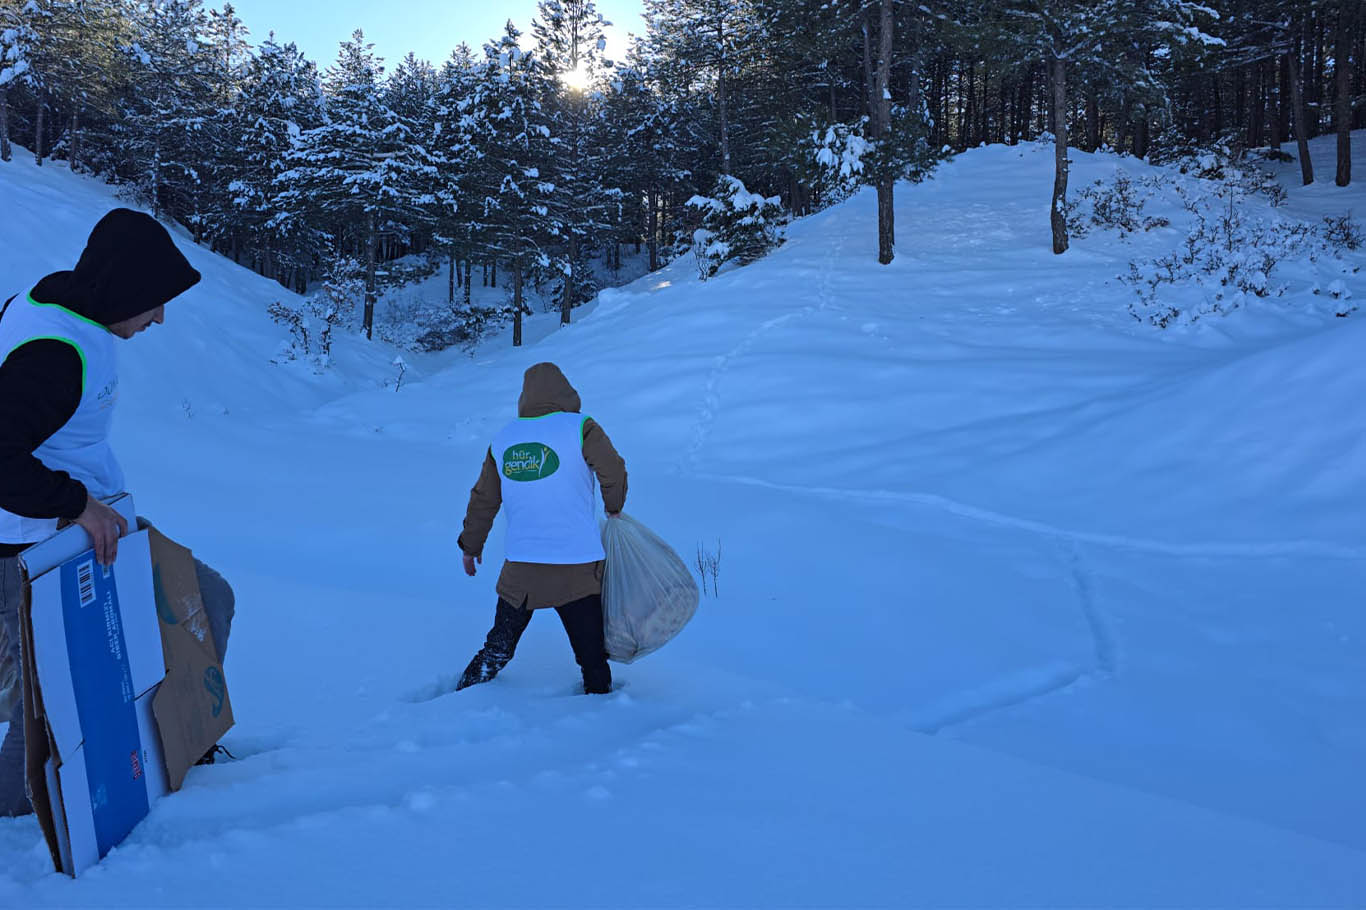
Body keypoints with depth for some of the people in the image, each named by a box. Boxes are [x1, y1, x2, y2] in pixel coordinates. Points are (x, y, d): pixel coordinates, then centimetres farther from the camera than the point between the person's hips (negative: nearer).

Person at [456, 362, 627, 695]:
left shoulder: (502, 439, 8)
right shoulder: (580, 427, -5)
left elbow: (483, 500, 14)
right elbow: (613, 472, -7)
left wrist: (471, 545, 28)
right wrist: (614, 508, 14)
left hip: (520, 569, 4)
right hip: (578, 570, -4)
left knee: (498, 648, 19)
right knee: (592, 657, 8)